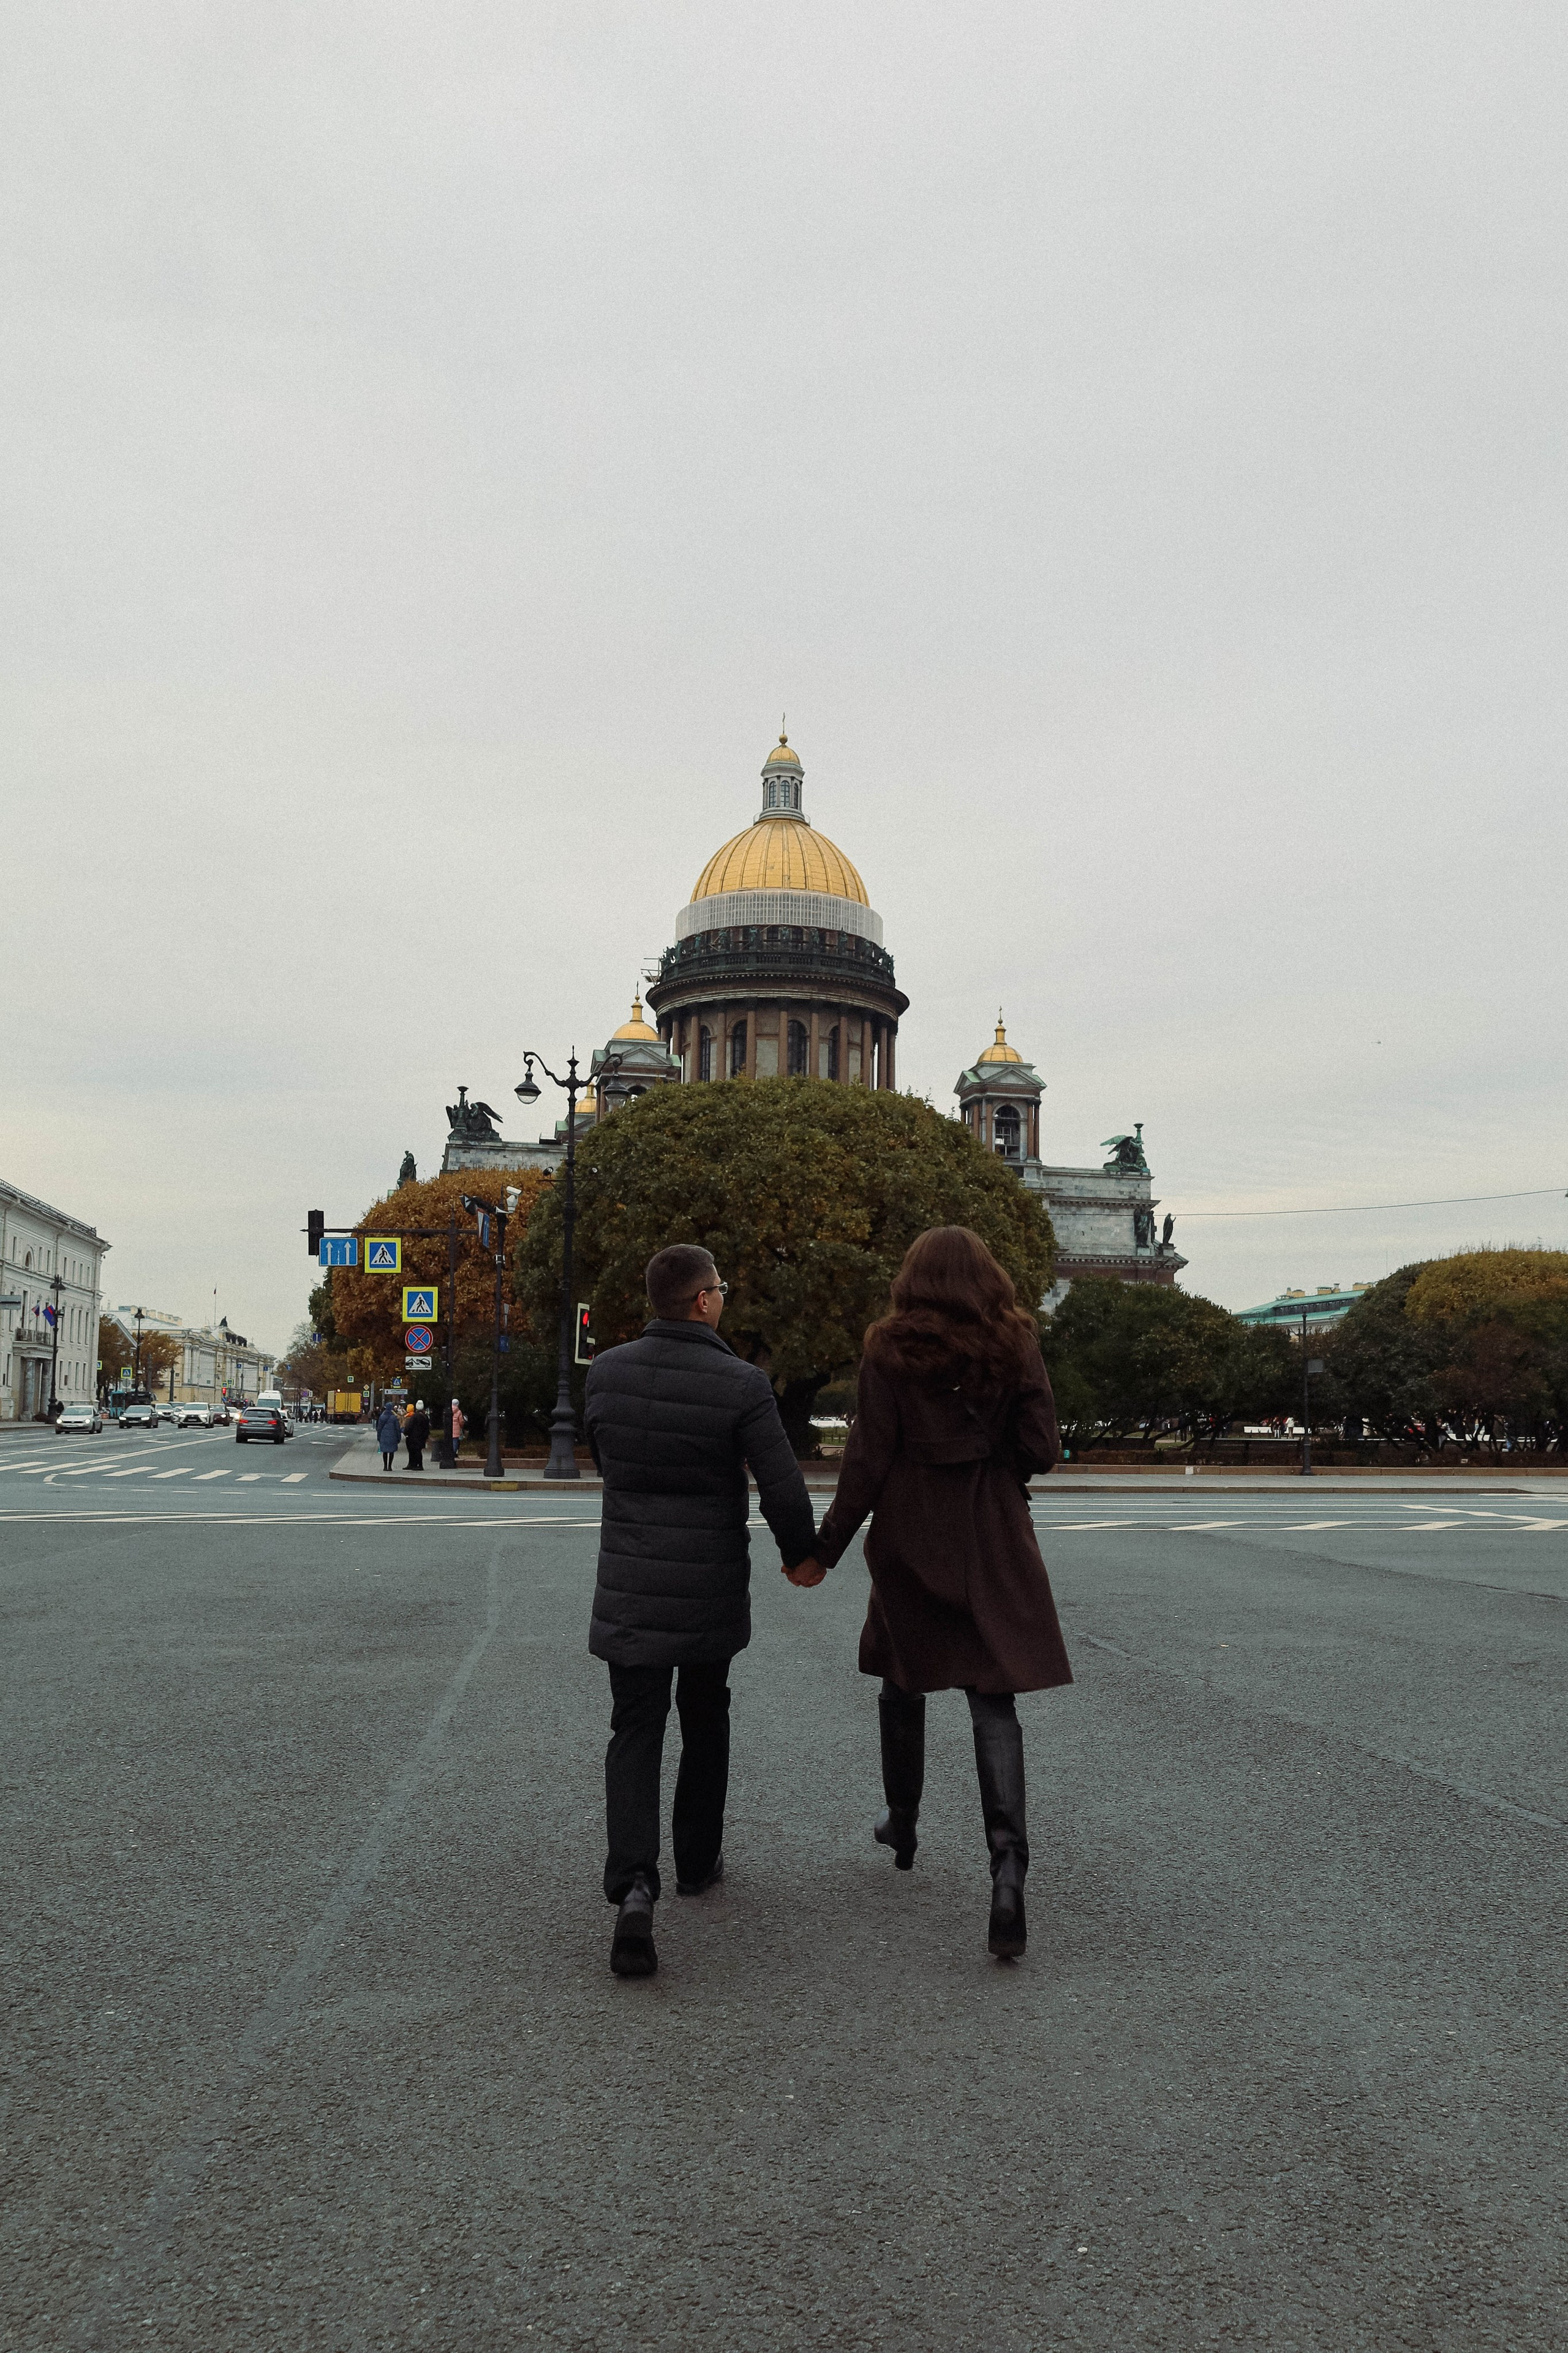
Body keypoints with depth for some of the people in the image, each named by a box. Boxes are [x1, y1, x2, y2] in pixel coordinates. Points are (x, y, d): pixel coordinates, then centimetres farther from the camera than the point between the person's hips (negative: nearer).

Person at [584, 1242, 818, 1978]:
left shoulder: (606, 1373, -5)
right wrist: (802, 1556, 6)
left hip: (629, 1591, 2)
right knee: (705, 1723, 21)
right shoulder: (741, 1384, -16)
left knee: (635, 1735, 6)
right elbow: (784, 1491, -14)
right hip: (712, 1590, -1)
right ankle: (696, 1860, 34)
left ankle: (634, 1884, -13)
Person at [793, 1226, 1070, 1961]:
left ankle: (902, 1825, 36)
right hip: (993, 1542, 1)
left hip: (909, 1539, 0)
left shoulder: (891, 1350, -6)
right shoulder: (1016, 1344, -2)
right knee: (993, 1700, 0)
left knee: (904, 1683, 19)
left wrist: (824, 1549, -3)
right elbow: (1040, 1449, -3)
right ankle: (1007, 1863, -15)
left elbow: (868, 1460, -9)